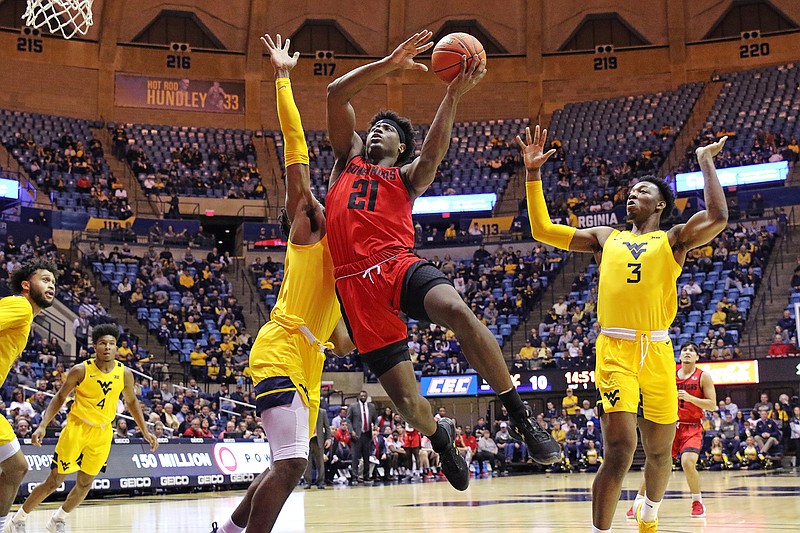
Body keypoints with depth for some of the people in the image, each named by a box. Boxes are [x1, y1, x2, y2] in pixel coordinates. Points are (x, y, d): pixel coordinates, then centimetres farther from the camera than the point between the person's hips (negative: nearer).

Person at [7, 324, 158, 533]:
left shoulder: (124, 373, -5)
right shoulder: (81, 370, -14)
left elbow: (131, 402, 10)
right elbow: (60, 397, -4)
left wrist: (145, 432, 7)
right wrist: (42, 425, -13)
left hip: (102, 432, 4)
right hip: (77, 427, -4)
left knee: (85, 483, 9)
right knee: (54, 481, -3)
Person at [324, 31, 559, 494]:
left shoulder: (408, 176, 21)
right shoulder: (349, 157, 25)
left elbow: (433, 152, -3)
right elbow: (336, 94, 14)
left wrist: (453, 96, -13)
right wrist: (390, 64, 8)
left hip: (400, 266, -1)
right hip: (356, 284, 1)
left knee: (458, 311, -35)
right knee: (408, 401, -5)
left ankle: (521, 418, -24)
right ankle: (440, 436, 33)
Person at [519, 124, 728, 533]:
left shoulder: (673, 239, 10)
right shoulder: (606, 238, 17)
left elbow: (717, 218, -9)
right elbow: (543, 230, 14)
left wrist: (706, 161, -1)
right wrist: (533, 173, 10)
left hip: (657, 352, 1)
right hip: (615, 350, -1)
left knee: (659, 450, 13)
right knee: (620, 447, -17)